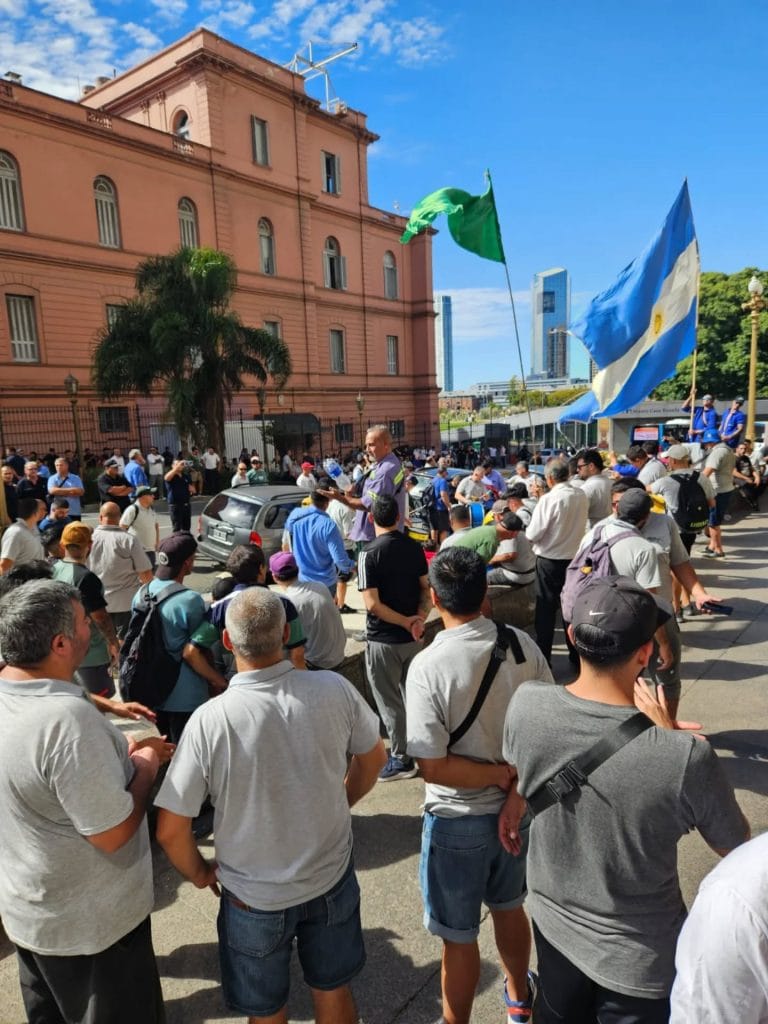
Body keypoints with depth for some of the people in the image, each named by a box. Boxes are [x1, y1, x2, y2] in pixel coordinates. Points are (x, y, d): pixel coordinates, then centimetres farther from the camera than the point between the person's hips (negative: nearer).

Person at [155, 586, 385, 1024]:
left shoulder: (210, 720, -28)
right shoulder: (334, 689, -21)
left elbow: (171, 830, -20)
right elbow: (373, 758, -3)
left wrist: (199, 872, 1)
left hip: (255, 897, -2)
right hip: (333, 878, 2)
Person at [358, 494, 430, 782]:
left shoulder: (369, 553, -18)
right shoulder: (414, 547, 1)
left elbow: (372, 604, -21)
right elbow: (426, 588, 3)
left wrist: (406, 622, -14)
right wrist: (420, 618, -10)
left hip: (383, 640, -6)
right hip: (413, 637, 6)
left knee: (390, 701, 7)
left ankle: (401, 759, 17)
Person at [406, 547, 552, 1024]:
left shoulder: (428, 666, -26)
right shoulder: (522, 644, -13)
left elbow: (433, 767, -24)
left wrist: (497, 775, -14)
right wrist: (514, 776, 4)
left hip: (459, 819, -5)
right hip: (516, 807, 5)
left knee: (459, 936, 18)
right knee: (509, 907, 31)